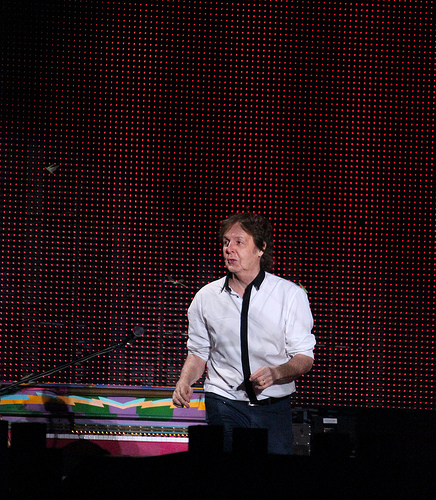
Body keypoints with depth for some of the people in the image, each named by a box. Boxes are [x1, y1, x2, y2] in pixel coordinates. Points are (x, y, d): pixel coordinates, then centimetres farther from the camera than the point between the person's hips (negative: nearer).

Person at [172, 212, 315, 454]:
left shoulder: (291, 295, -2)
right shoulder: (206, 297, 5)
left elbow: (304, 357, -2)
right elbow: (198, 352, 15)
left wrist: (276, 373, -21)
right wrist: (184, 382, -4)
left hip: (274, 407, -1)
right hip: (224, 405, 1)